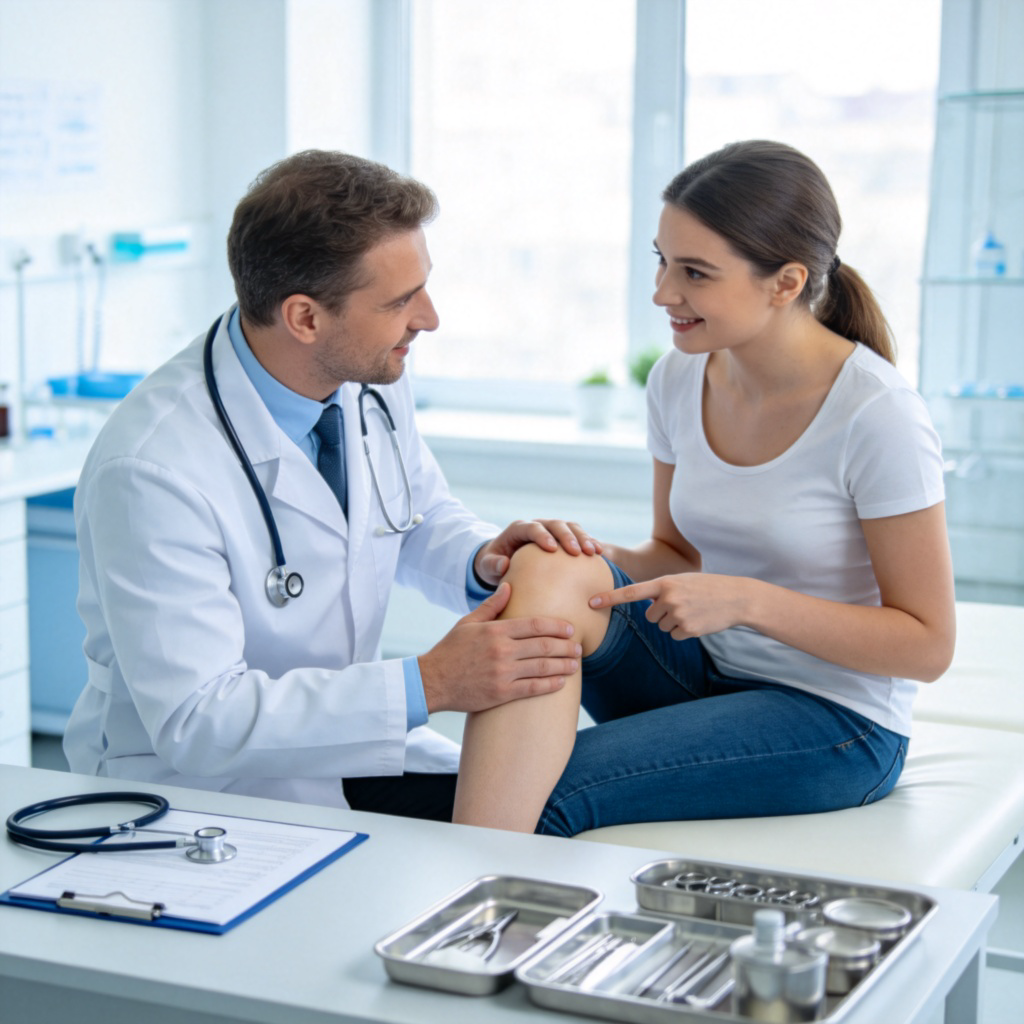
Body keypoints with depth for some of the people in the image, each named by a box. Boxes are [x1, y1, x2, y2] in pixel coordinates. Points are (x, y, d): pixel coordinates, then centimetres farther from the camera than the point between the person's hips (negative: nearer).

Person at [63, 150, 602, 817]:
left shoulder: (371, 377, -4)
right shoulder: (153, 470, -26)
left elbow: (419, 517, 16)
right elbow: (193, 720, -27)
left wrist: (483, 560, -8)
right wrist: (428, 685, -31)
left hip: (347, 746, 7)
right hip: (198, 785, -7)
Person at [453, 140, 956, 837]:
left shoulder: (877, 413, -18)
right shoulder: (678, 379, 0)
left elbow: (929, 645, -14)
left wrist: (747, 599, -24)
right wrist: (594, 560, -9)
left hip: (837, 725, -6)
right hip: (704, 674, 6)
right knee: (546, 572, -26)